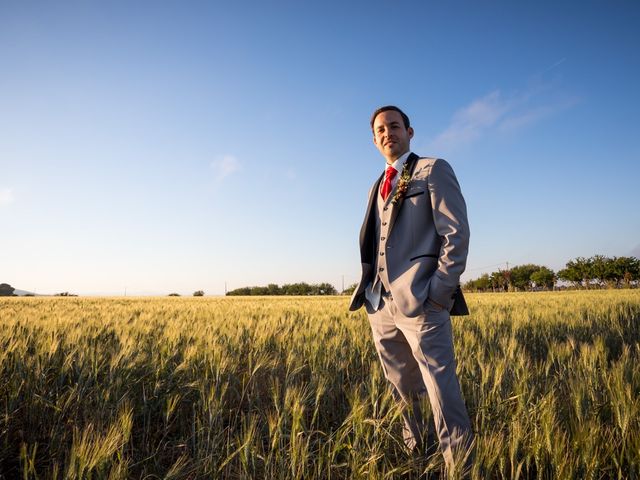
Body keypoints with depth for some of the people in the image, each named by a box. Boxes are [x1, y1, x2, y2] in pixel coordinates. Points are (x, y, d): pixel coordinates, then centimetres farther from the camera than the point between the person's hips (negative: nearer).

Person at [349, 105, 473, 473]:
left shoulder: (433, 169, 3)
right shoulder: (378, 187, 22)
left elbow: (457, 234, -7)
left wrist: (440, 292, -14)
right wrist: (368, 290, 11)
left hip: (420, 301, -7)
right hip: (380, 304, 7)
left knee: (441, 391, -5)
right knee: (403, 391, 17)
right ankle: (416, 456, 33)